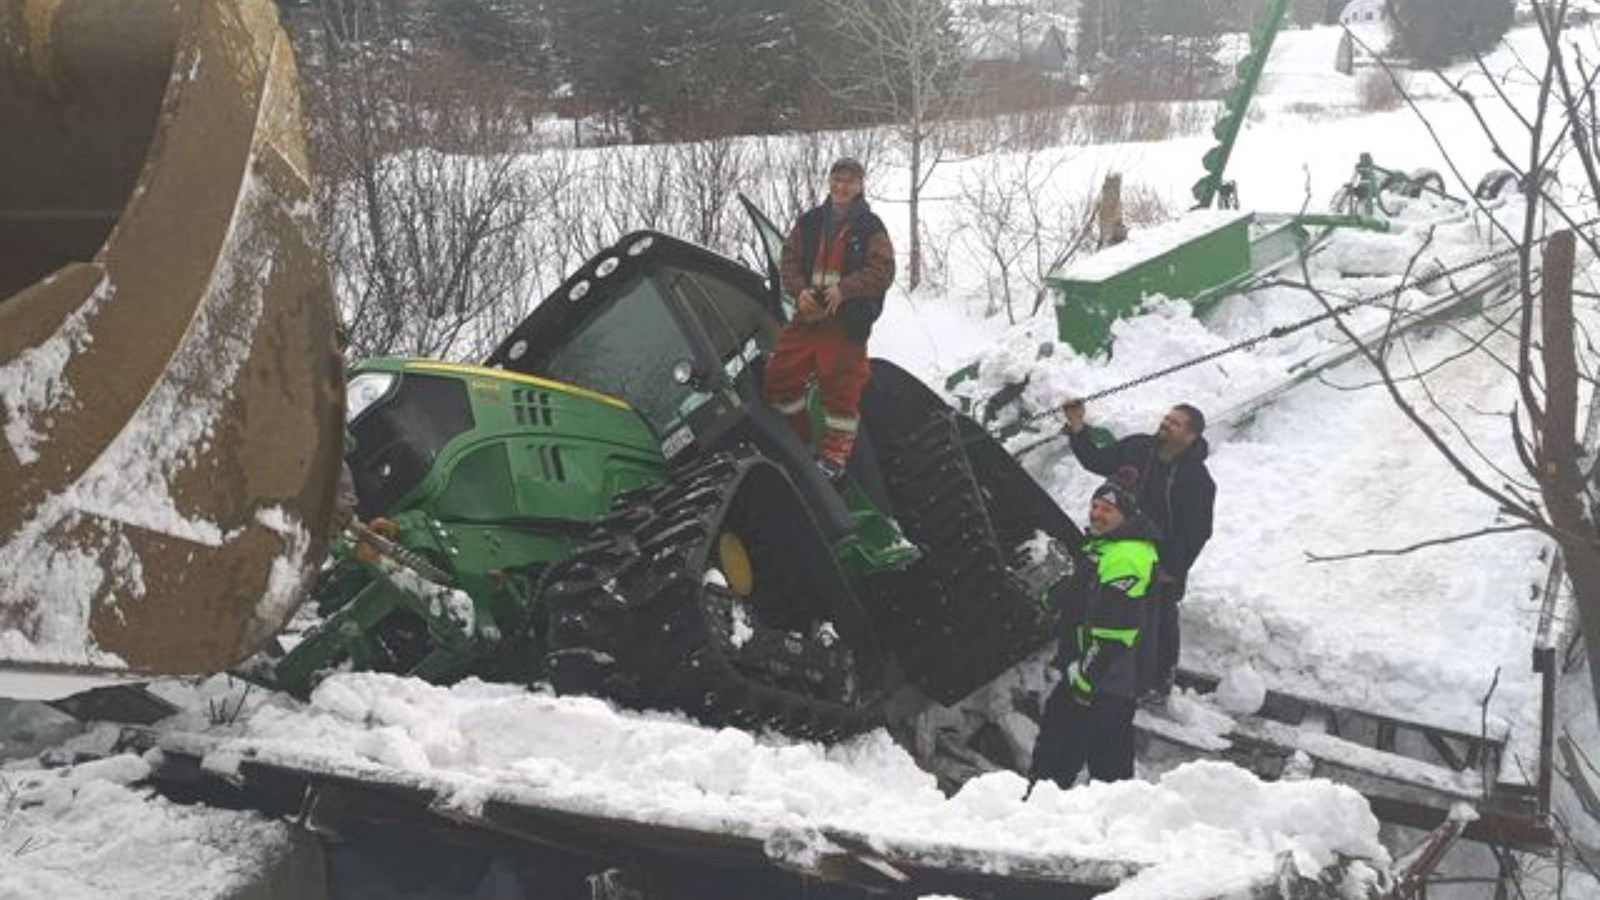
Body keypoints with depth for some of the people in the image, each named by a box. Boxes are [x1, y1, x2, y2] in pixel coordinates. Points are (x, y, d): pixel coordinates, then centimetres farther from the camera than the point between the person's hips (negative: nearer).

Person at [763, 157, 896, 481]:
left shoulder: (871, 228, -2)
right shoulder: (809, 223, 9)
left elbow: (882, 271, -10)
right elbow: (789, 261, 8)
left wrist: (844, 289, -23)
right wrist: (800, 290, -12)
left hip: (848, 322, -4)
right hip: (807, 316, 4)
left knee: (842, 388, -4)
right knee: (780, 375, 4)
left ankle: (835, 452, 7)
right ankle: (795, 435, 22)